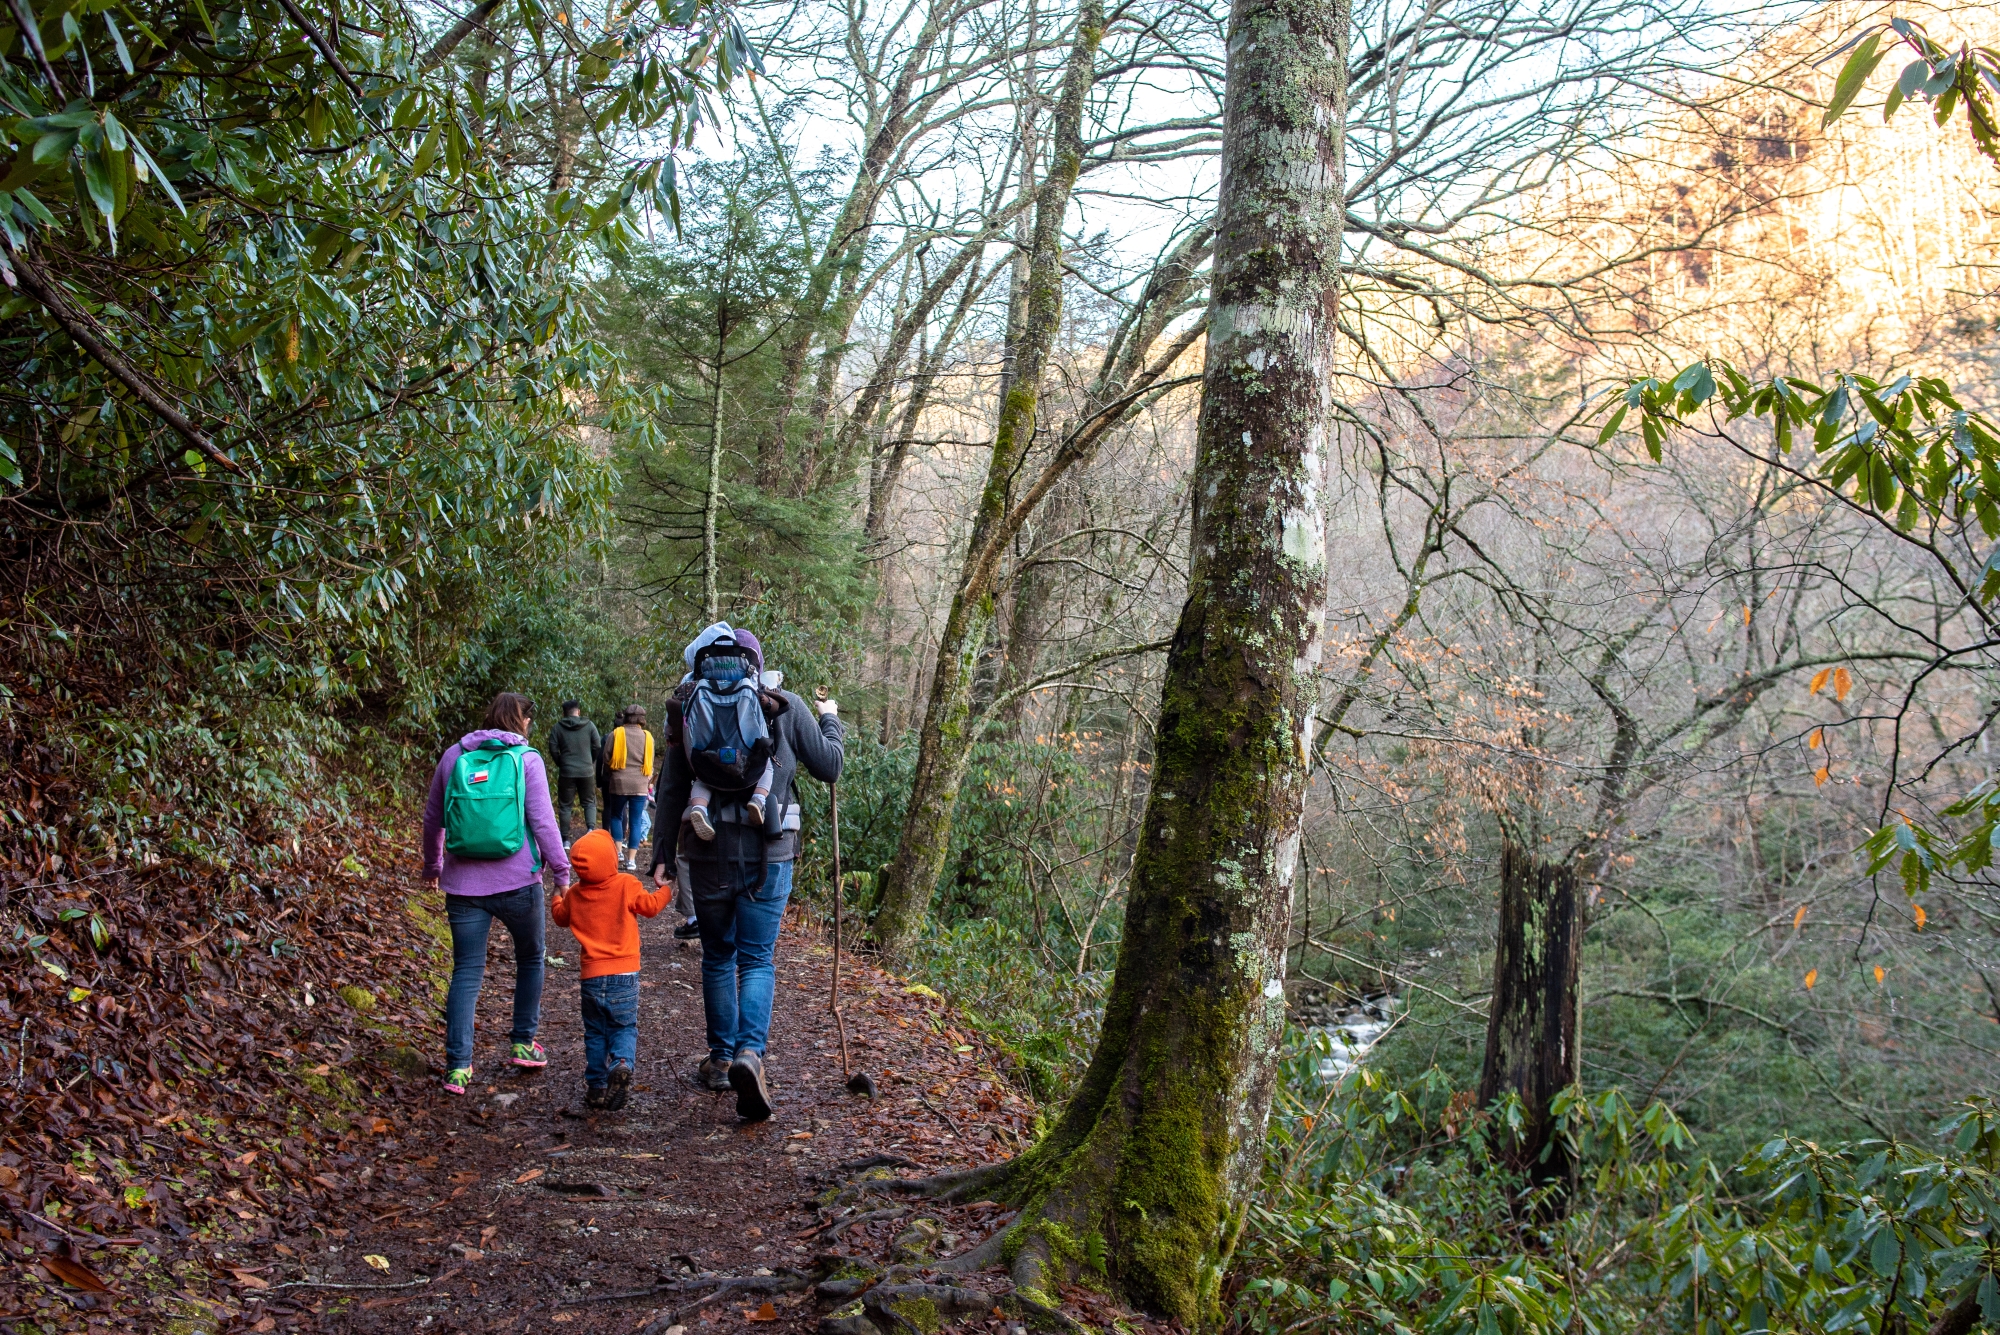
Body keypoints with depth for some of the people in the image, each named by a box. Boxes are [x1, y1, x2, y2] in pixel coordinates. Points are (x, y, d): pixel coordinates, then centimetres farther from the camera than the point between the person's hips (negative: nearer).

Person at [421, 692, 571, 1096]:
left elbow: (433, 818, 14)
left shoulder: (453, 756, 7)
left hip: (464, 885, 3)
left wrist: (432, 867, 28)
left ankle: (458, 1066, -1)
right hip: (517, 881, -3)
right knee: (530, 959, 19)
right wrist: (562, 872, 0)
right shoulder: (526, 759, -4)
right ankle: (523, 1043, 23)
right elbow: (542, 821, -8)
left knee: (466, 972, 5)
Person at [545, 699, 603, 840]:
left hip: (566, 772, 0)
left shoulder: (557, 727, -1)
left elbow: (553, 749, -3)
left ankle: (565, 838, 9)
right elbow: (598, 746, -2)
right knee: (589, 802, 12)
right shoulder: (589, 725, 0)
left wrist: (560, 764, 12)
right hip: (587, 771, 0)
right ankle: (591, 827, -14)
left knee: (564, 805, 9)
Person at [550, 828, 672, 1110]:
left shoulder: (575, 895, 2)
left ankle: (596, 1087, 12)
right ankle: (621, 1063, -22)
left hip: (591, 976, 2)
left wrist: (556, 900, 41)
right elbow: (649, 905, 1)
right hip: (624, 973, -2)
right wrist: (667, 892, 21)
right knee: (624, 1026, 7)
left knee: (595, 1031, 14)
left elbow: (561, 917, 19)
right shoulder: (627, 886, -9)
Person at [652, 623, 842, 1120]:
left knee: (718, 957, 17)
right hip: (769, 853, -1)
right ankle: (749, 1052, -19)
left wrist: (662, 855, 9)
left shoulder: (690, 710, 4)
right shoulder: (786, 708, -1)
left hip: (708, 852, 2)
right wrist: (830, 720, 25)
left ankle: (721, 1058, 24)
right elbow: (829, 768, 7)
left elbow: (672, 790, 5)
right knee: (757, 959, 2)